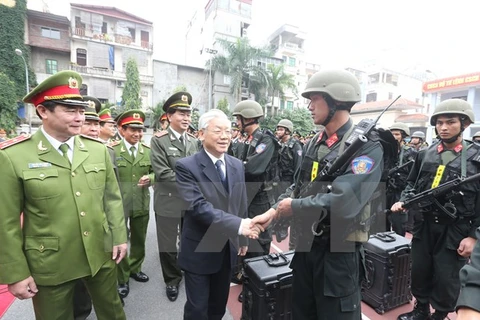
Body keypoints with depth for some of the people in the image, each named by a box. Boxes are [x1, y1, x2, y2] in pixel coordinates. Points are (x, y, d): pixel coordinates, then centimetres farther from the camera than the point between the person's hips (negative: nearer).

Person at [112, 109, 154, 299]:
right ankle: (122, 279, 30)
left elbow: (155, 172, 6)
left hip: (141, 204, 4)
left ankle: (135, 268, 43)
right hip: (118, 204, -3)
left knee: (139, 240, 20)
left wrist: (149, 178, -16)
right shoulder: (112, 150, -8)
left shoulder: (147, 150, 2)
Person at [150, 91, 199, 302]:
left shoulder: (194, 141, 8)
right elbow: (162, 173, -17)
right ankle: (172, 280, 36)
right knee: (168, 244, 11)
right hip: (169, 201, -4)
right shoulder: (158, 140, -9)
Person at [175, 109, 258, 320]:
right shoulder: (186, 166, -17)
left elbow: (242, 205, 7)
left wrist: (243, 238, 10)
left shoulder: (237, 165, 1)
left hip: (228, 249, 5)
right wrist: (238, 225, -34)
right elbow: (198, 207, -27)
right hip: (199, 250, -5)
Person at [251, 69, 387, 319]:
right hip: (306, 243, 7)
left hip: (339, 251, -6)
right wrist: (273, 212, -3)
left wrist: (293, 207, -17)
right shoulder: (314, 144, 5)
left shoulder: (366, 146, -16)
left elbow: (342, 203, -28)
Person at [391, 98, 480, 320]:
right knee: (419, 271, 15)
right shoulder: (425, 155, 4)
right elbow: (412, 183, 13)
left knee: (446, 279, 10)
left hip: (455, 230, -3)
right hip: (424, 225, 3)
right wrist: (402, 201, -5)